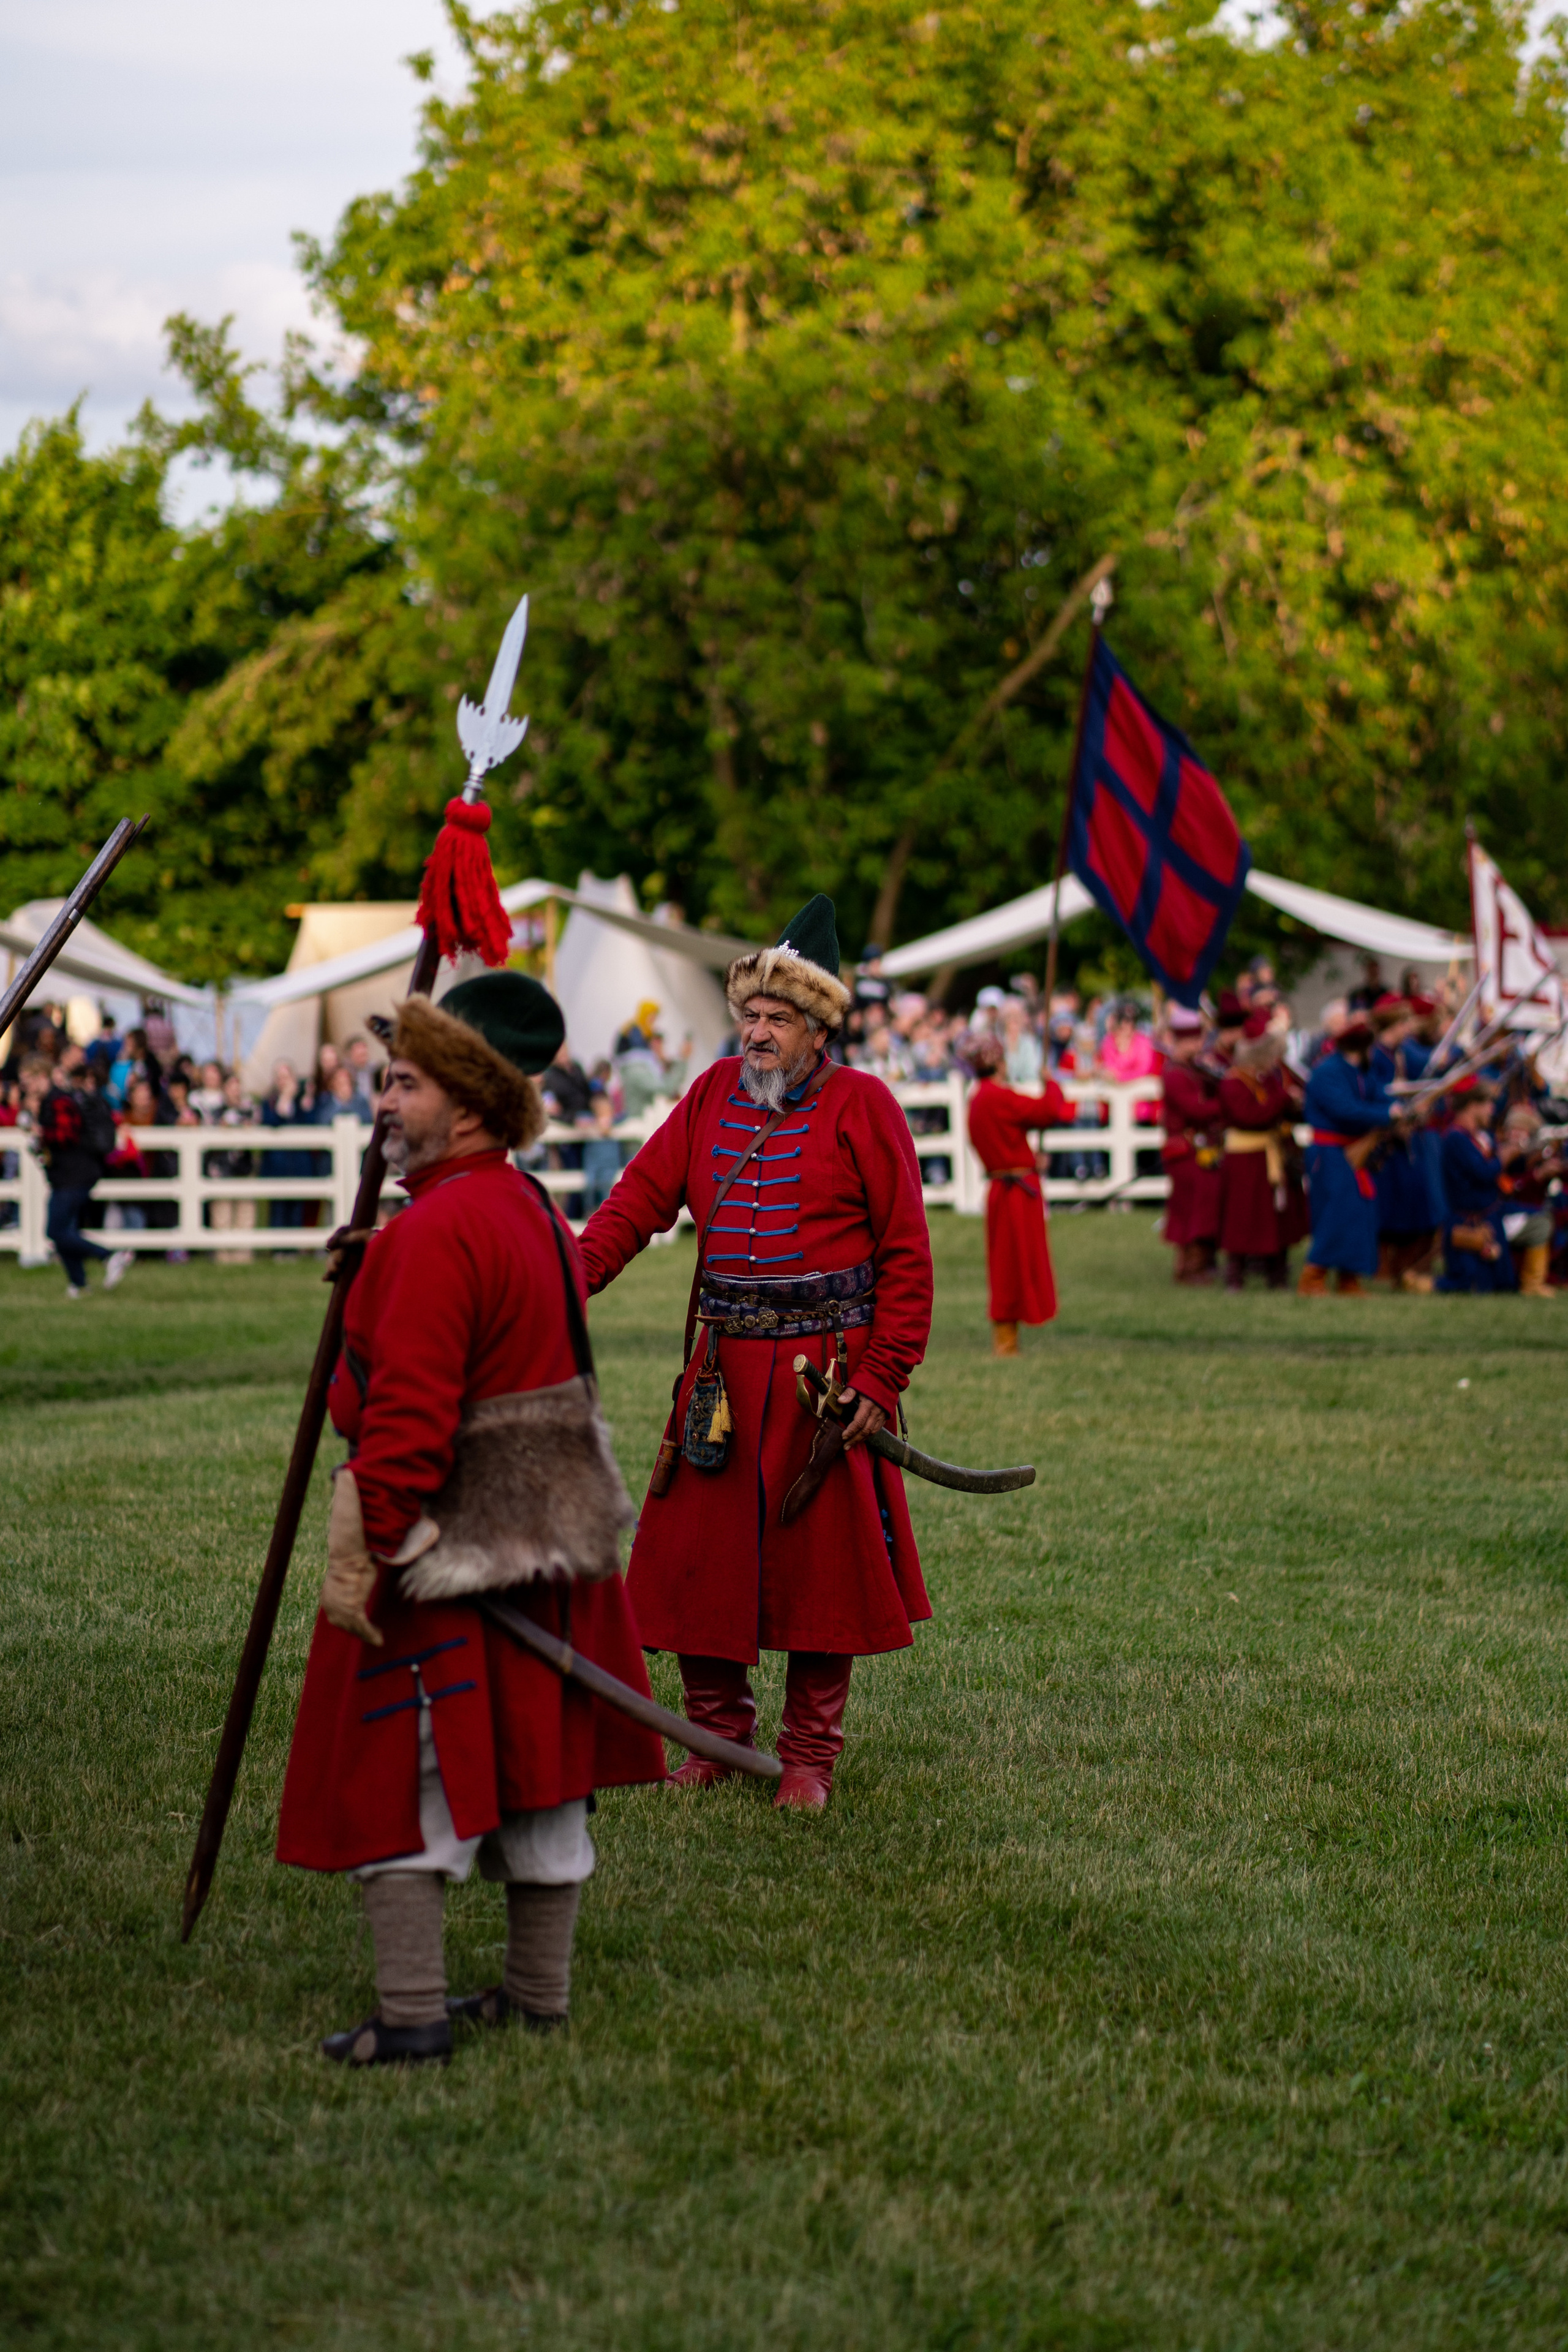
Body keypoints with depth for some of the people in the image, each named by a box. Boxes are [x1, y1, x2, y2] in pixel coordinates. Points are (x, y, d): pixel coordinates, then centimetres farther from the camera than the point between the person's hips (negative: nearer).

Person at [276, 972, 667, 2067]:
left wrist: (365, 1544, -22)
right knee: (537, 1768, 14)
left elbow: (409, 1410, -24)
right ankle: (540, 1993, 22)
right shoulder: (536, 1213, 11)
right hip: (550, 1536, 9)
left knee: (395, 1772, -2)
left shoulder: (437, 1232, -20)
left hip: (445, 1537, -9)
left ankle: (412, 2016, -2)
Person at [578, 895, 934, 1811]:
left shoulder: (861, 1105, -4)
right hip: (726, 1365, 4)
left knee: (821, 1560, 2)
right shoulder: (715, 1094, 9)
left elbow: (906, 1253, -4)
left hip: (827, 1368, -4)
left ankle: (810, 1760, 13)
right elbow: (640, 1200, 4)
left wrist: (881, 1376, -11)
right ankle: (719, 1736, 21)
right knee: (699, 1555, 5)